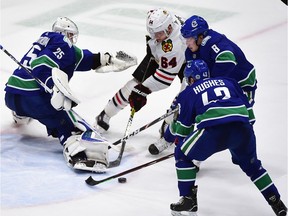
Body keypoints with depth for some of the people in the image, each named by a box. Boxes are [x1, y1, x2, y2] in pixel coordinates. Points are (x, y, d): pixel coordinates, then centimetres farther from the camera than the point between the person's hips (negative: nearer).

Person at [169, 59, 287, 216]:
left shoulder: (188, 93, 23)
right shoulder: (228, 82, 32)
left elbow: (182, 128, 24)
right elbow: (247, 108, 28)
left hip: (214, 129, -4)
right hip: (242, 128, 4)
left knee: (183, 155, 18)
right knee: (251, 164, 29)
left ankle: (188, 201, 13)